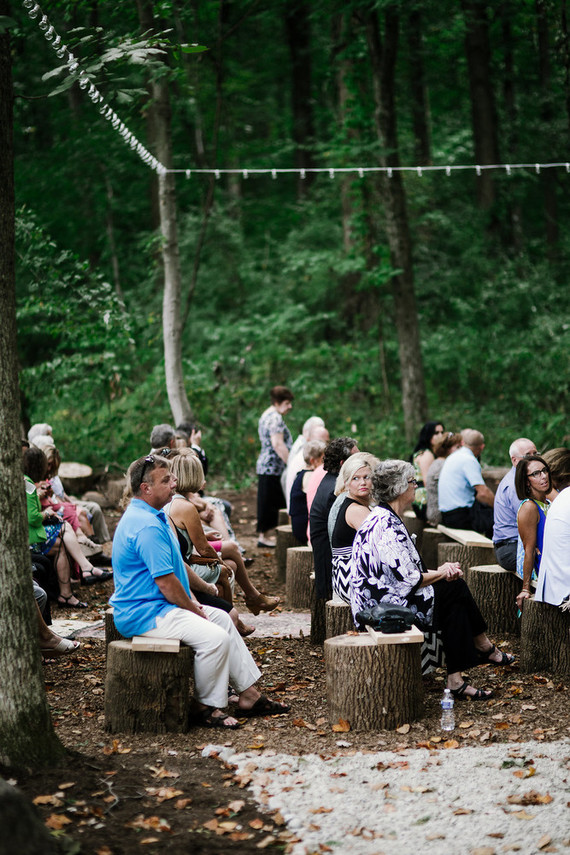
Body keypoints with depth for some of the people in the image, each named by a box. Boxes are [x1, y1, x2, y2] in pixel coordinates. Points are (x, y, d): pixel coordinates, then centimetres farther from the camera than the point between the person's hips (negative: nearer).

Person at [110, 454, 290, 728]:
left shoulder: (153, 516, 14)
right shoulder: (147, 526, -23)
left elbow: (174, 568, 22)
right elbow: (166, 582, -23)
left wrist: (193, 604, 11)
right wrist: (194, 610, -9)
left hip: (160, 604, 12)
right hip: (145, 615, -12)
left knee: (221, 618, 16)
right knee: (215, 636, -22)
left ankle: (249, 695, 19)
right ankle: (206, 708, -6)